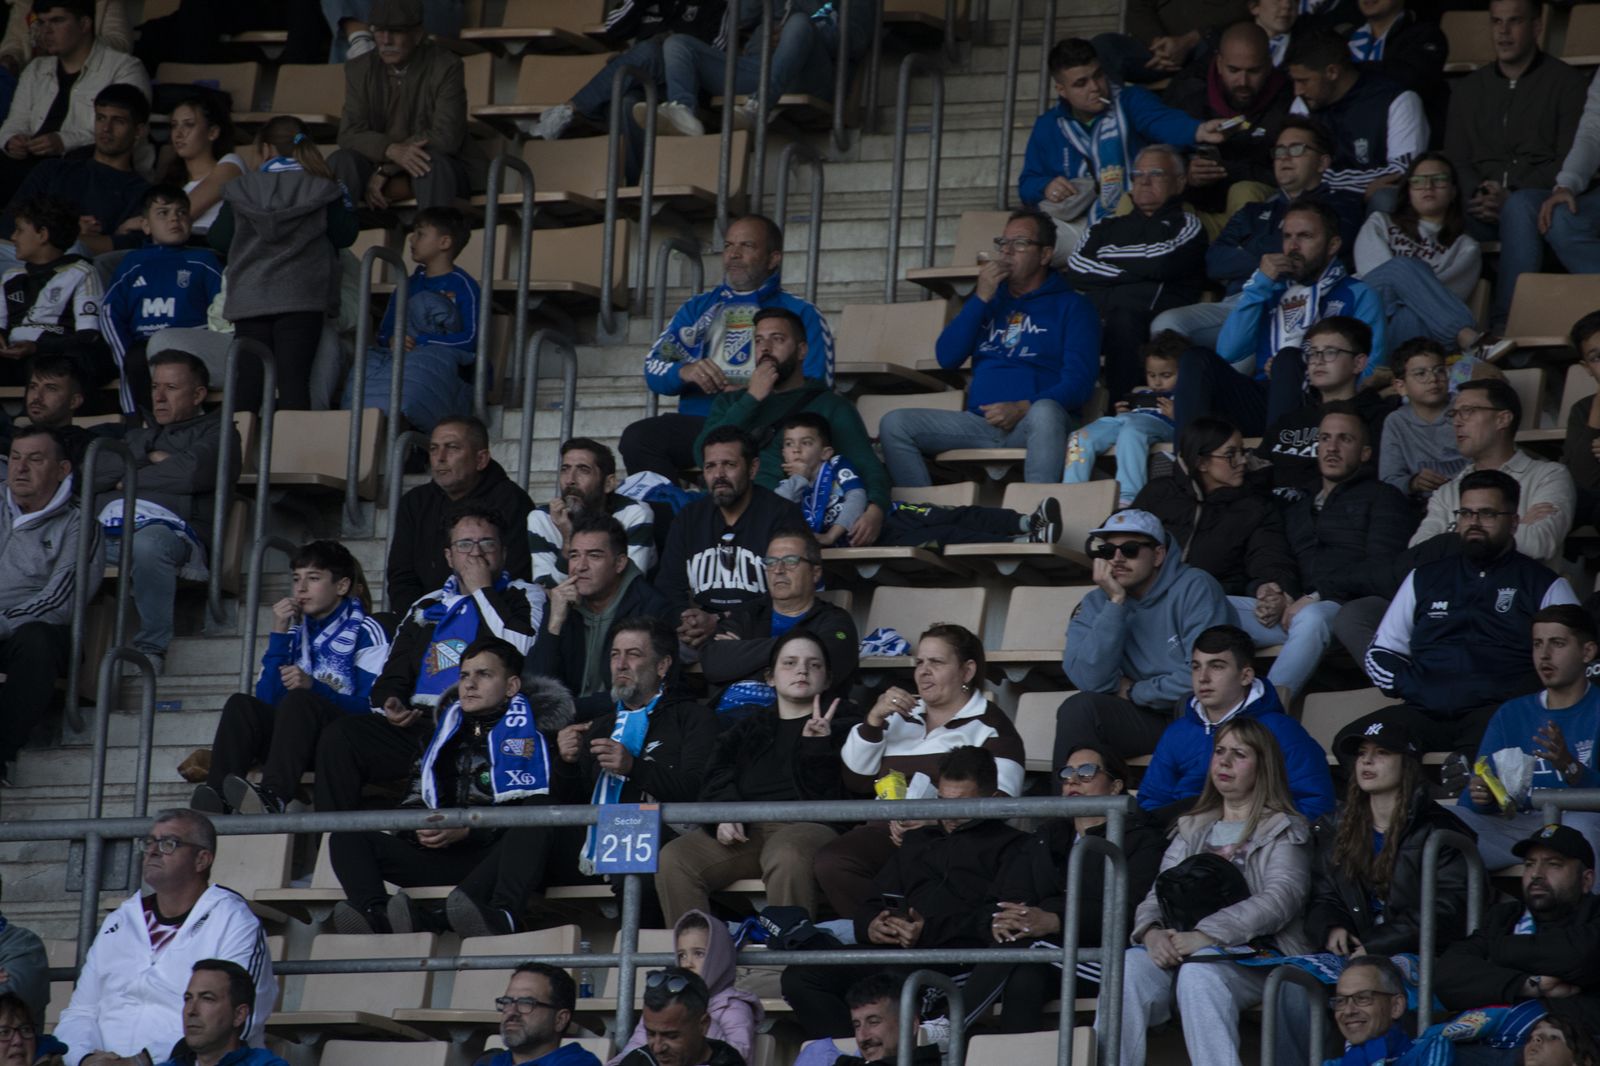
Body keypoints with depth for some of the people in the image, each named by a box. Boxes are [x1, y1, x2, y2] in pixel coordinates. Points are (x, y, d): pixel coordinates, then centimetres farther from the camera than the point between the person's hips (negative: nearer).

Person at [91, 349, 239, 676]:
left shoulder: (215, 431, 20)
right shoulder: (138, 435, 37)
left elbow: (191, 472, -2)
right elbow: (95, 476, 18)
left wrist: (132, 478, 10)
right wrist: (148, 459, 7)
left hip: (171, 528, -4)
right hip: (109, 527, 4)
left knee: (148, 543, -43)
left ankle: (152, 647, -34)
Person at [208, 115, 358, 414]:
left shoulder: (241, 190, 2)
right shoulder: (323, 190, 0)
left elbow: (218, 240, 4)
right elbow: (345, 235, 2)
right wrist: (345, 203, 21)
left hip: (250, 299, 1)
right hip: (302, 299, -1)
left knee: (248, 380, 3)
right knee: (293, 379, -6)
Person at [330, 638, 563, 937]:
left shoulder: (526, 731, 8)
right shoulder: (447, 729, 25)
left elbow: (535, 811, -6)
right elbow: (415, 798, 22)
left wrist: (467, 830, -15)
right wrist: (419, 828, -2)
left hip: (496, 855, -5)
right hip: (442, 855, 5)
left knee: (533, 830, -37)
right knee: (347, 837, -9)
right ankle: (376, 914, -42)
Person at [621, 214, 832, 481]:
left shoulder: (801, 315, 15)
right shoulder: (697, 308, 26)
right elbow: (653, 367, 16)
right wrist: (685, 372, -8)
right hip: (698, 423, 3)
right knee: (637, 437, -28)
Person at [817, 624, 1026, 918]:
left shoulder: (989, 726, 9)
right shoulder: (900, 716, 29)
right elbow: (855, 780, 23)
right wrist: (873, 720, 8)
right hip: (887, 830, 5)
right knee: (830, 863, -28)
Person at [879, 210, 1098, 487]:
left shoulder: (1072, 306, 7)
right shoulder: (990, 300, 23)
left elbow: (1079, 381, -5)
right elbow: (947, 358, 11)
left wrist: (1023, 408, -20)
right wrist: (981, 299, 2)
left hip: (1031, 422, -5)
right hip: (980, 421, 5)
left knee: (1045, 412, -41)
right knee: (894, 423, -14)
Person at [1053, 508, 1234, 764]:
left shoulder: (1195, 588, -7)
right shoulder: (1095, 605, 7)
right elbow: (1092, 682, -10)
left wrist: (1134, 692, -4)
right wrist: (1116, 603, -12)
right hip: (1145, 721, 4)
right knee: (1078, 708, -23)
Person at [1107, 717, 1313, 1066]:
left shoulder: (1284, 831, 12)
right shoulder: (1192, 831, 29)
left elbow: (1279, 900, -6)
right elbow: (1159, 893, 17)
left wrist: (1205, 935, -20)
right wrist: (1152, 931, -10)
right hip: (1184, 951, 4)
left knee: (1198, 971, -39)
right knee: (1130, 966, -30)